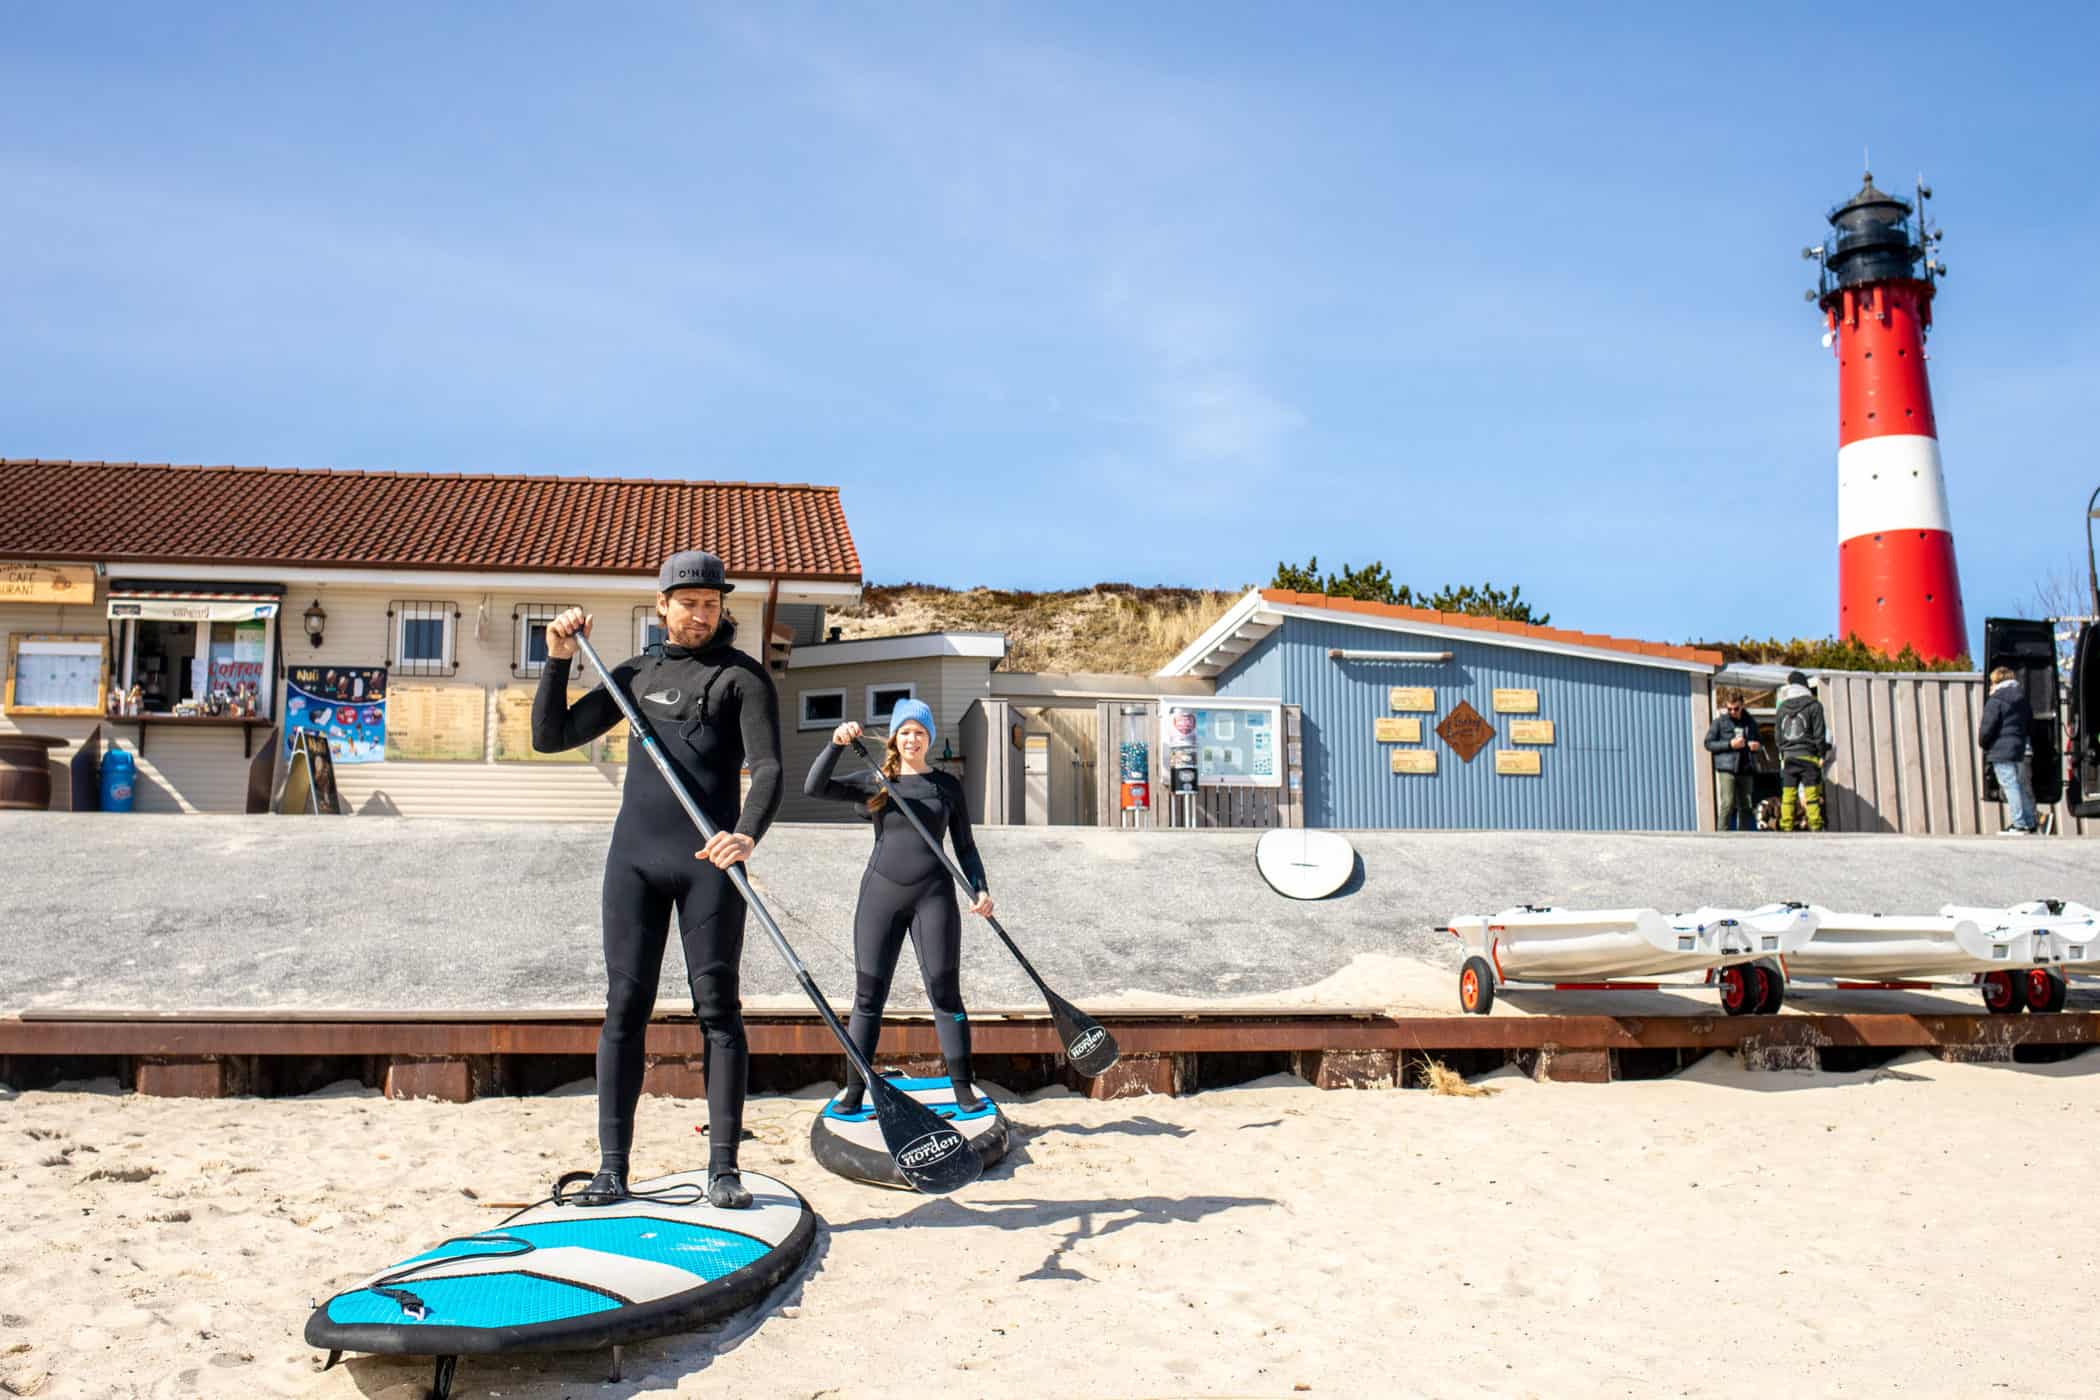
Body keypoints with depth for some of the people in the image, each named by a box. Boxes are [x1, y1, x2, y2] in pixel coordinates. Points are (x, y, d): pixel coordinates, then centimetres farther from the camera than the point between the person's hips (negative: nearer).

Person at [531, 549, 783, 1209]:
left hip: (708, 859, -4)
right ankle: (612, 1168, 9)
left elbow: (768, 769, -12)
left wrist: (747, 833, -31)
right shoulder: (636, 674, 16)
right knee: (625, 1005, 3)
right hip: (634, 853, 4)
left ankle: (723, 1168, 3)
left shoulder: (743, 676, 1)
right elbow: (550, 736, 18)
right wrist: (558, 660, 6)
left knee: (717, 1006, -2)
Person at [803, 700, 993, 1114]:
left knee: (945, 993, -1)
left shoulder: (947, 785, 9)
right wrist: (836, 744, -20)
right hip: (881, 894, 1)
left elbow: (964, 845, 11)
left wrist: (980, 888, -3)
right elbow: (813, 788, -6)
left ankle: (963, 1089, 6)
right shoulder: (873, 782, 6)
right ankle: (854, 1092, 10)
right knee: (868, 997, 3)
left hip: (933, 894, 0)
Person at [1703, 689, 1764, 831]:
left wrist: (1757, 746, 2)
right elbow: (1708, 743, -1)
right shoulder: (1720, 721, 2)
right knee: (1728, 804, -14)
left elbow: (1760, 741, 26)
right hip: (1727, 769, -4)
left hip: (1746, 770, 4)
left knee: (1746, 806, 7)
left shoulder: (1750, 722, 13)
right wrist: (1729, 744, -13)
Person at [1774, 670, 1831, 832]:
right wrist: (1821, 755, 1)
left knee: (1787, 794, 4)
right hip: (1808, 756, -3)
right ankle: (1815, 827, -6)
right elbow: (1819, 733, -5)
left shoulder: (1782, 708, 8)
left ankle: (1786, 828, 2)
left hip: (1788, 756, 4)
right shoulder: (1813, 705, -3)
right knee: (1812, 794, -3)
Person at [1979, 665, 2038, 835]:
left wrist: (1982, 741, 2)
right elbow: (2031, 727, 21)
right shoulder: (2023, 699, 15)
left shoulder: (1995, 701, -11)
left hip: (2001, 751, -8)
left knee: (2010, 786, -8)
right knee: (2022, 786, 13)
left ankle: (2018, 825, -10)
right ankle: (2029, 824, 16)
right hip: (2019, 749, 8)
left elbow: (1987, 728, -15)